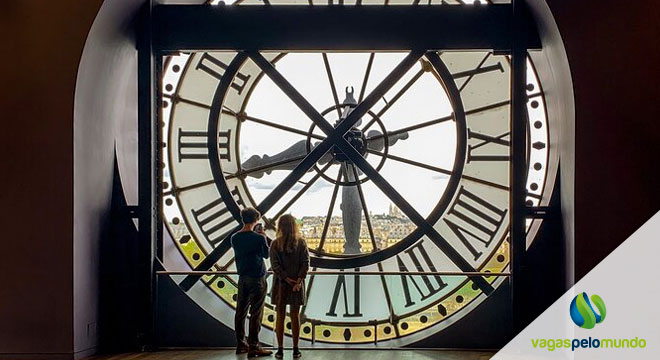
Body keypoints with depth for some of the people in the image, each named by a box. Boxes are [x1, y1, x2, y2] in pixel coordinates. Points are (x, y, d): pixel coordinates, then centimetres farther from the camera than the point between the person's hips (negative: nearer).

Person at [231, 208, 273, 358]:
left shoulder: (235, 238, 2)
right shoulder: (259, 238, -14)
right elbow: (266, 254, 0)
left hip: (242, 278, 6)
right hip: (257, 279, -6)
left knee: (241, 312, 11)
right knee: (256, 313, -2)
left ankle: (240, 344, 19)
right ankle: (253, 347, -1)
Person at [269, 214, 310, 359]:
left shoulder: (275, 244, -6)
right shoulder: (301, 242, -3)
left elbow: (275, 265, -12)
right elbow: (305, 262, -9)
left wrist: (287, 279, -10)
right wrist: (298, 280, -12)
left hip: (280, 284, -1)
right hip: (297, 284, 1)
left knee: (280, 316, 8)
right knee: (295, 316, 9)